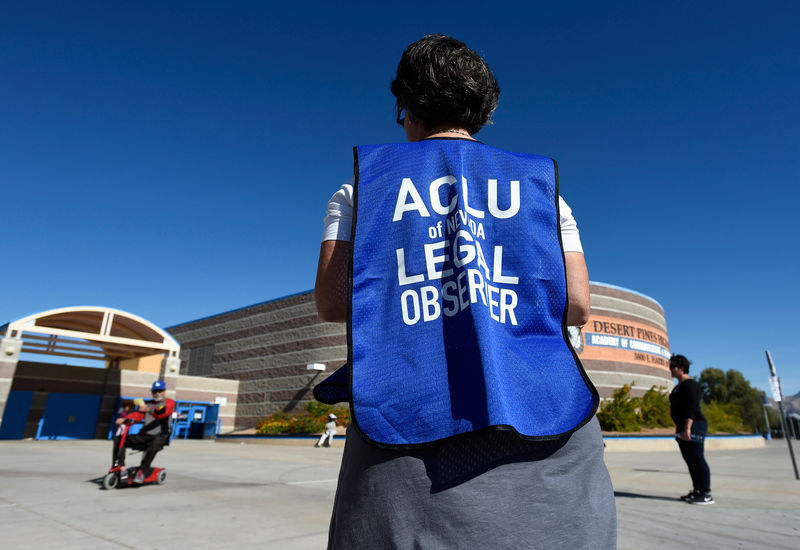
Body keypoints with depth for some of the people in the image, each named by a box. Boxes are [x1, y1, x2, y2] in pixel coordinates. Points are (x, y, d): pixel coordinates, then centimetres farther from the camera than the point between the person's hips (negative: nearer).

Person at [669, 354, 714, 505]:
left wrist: (687, 428, -26)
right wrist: (679, 429, 22)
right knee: (690, 460, 12)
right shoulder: (679, 386, 17)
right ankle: (697, 491, 19)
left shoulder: (689, 384, -13)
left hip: (693, 426, -10)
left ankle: (706, 495, -1)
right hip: (683, 427, 10)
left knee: (697, 459, -7)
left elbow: (691, 408, -21)